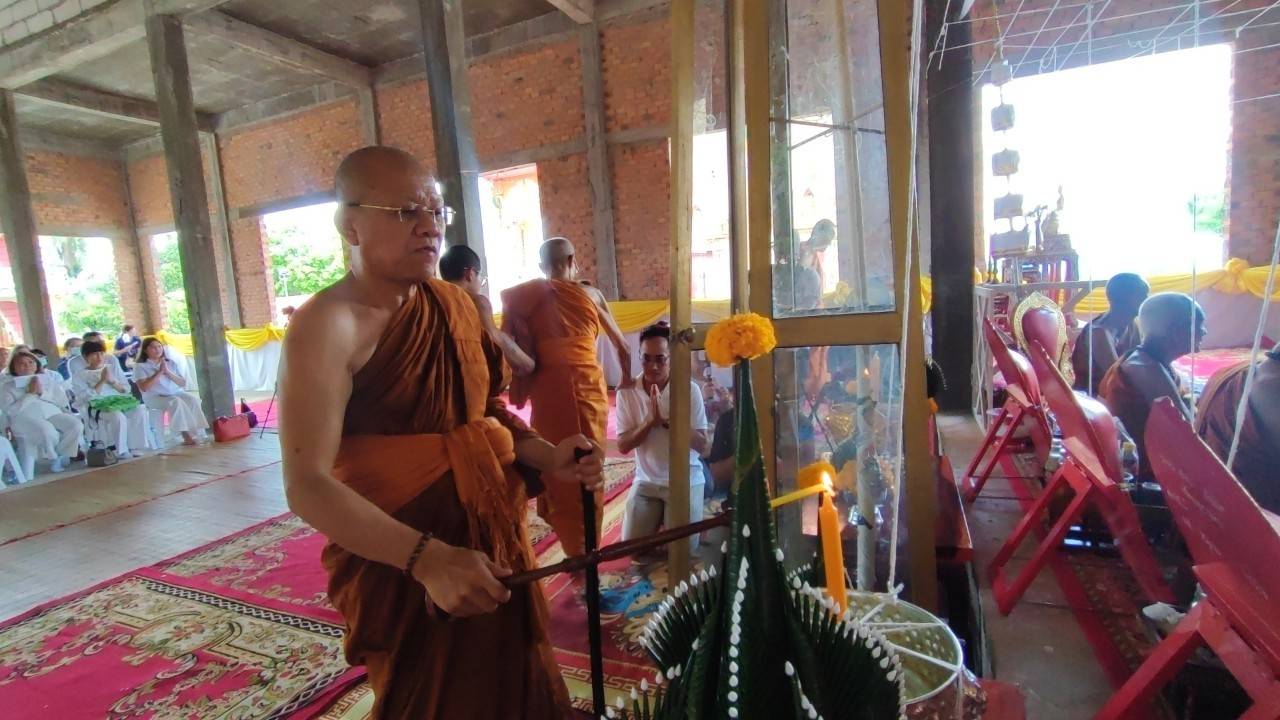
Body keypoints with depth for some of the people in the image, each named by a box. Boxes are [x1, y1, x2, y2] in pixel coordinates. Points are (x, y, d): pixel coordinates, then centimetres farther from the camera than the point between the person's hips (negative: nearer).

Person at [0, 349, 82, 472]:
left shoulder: (49, 378, 16)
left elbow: (63, 401, 6)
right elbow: (10, 410, -5)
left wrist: (42, 392, -7)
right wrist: (31, 393, -9)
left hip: (52, 412, 3)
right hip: (25, 417, -3)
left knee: (76, 425, -25)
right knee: (47, 432, -35)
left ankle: (62, 455, -5)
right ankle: (53, 457, -6)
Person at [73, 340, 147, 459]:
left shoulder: (113, 367, 15)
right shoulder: (80, 376, 3)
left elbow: (126, 389, 11)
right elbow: (88, 397, -11)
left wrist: (112, 381, -6)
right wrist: (102, 380, -13)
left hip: (118, 402, 4)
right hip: (96, 406, -4)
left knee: (140, 411, -26)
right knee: (118, 416, -35)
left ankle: (134, 447, -19)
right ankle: (121, 451, -22)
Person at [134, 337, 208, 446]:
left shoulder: (171, 363, 14)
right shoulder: (140, 366, 2)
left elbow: (183, 383, 6)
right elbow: (144, 387, -12)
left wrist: (168, 372, -8)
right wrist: (159, 372, -12)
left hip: (176, 393, 4)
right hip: (154, 397, -4)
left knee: (193, 399, -29)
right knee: (176, 402, -36)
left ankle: (193, 432, -32)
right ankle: (187, 436, -36)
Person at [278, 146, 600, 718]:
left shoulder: (455, 302, 3)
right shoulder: (327, 325, -17)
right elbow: (308, 487, -23)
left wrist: (547, 457, -5)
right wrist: (426, 558, -32)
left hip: (495, 540, 7)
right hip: (400, 565, -6)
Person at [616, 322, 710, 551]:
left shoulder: (689, 389, -12)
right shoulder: (627, 392, -6)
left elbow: (702, 445, -13)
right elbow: (623, 446, -7)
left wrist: (669, 420, -27)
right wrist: (650, 420, -24)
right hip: (646, 481, 2)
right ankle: (657, 518, 26)